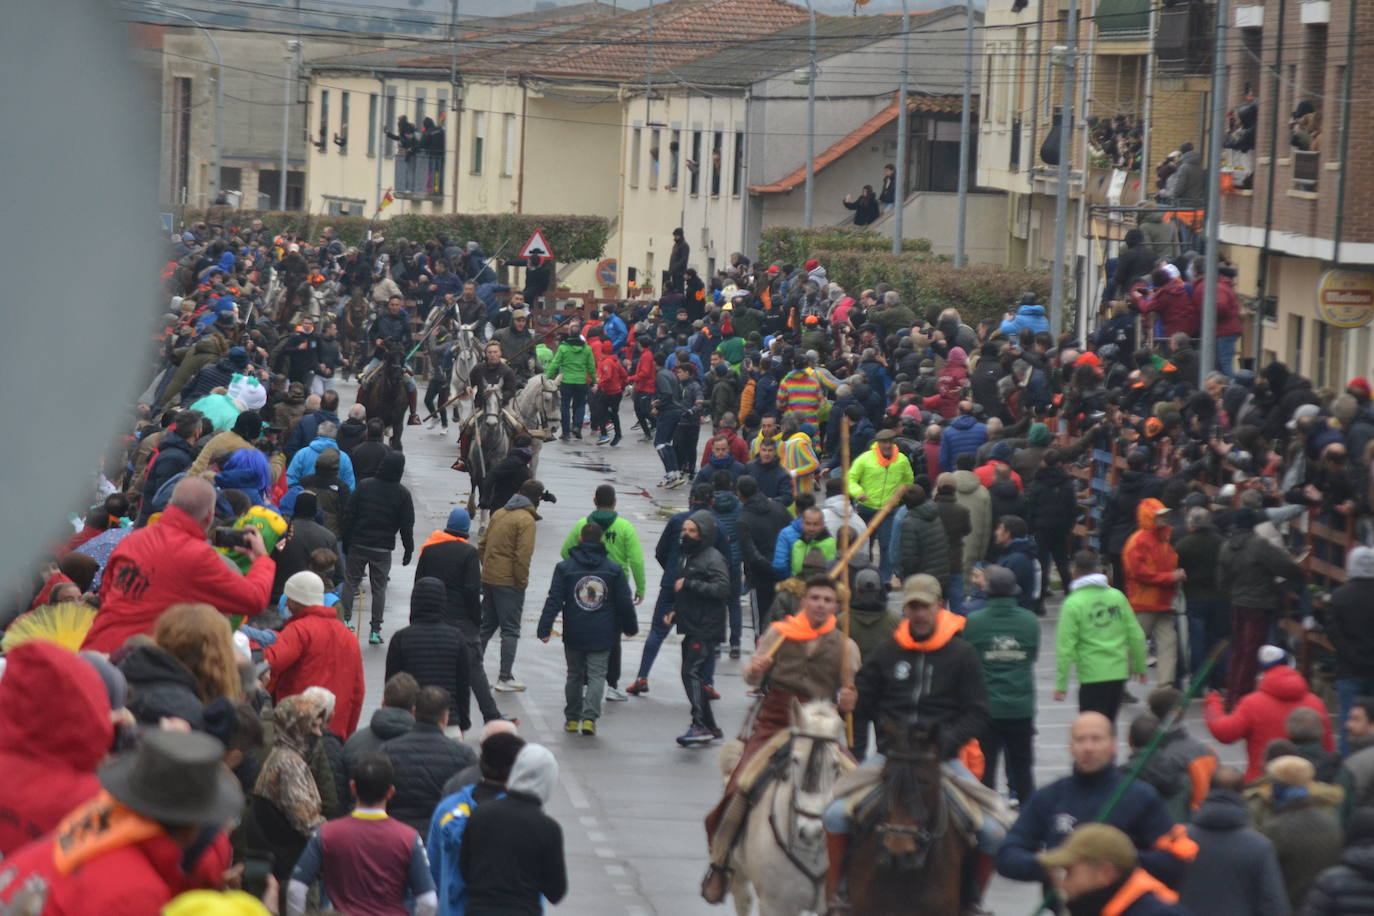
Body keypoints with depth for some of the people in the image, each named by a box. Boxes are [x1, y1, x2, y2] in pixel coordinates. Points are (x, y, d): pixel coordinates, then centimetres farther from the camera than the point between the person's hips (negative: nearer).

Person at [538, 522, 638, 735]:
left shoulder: (565, 567, -3)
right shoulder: (613, 569, -1)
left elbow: (554, 600, -6)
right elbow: (624, 603, 3)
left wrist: (544, 629, -5)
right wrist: (631, 627, 18)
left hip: (574, 635, 1)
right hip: (602, 636, -1)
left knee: (575, 675, 15)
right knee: (597, 675, 2)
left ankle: (572, 718, 19)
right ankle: (589, 717, -14)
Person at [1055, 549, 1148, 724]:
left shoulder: (1073, 604, -9)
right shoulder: (1117, 596, 3)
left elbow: (1065, 647, -11)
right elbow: (1136, 635, 6)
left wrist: (1061, 684, -7)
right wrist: (1140, 666, 20)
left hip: (1092, 677, -5)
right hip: (1119, 673, 5)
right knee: (1109, 726, 19)